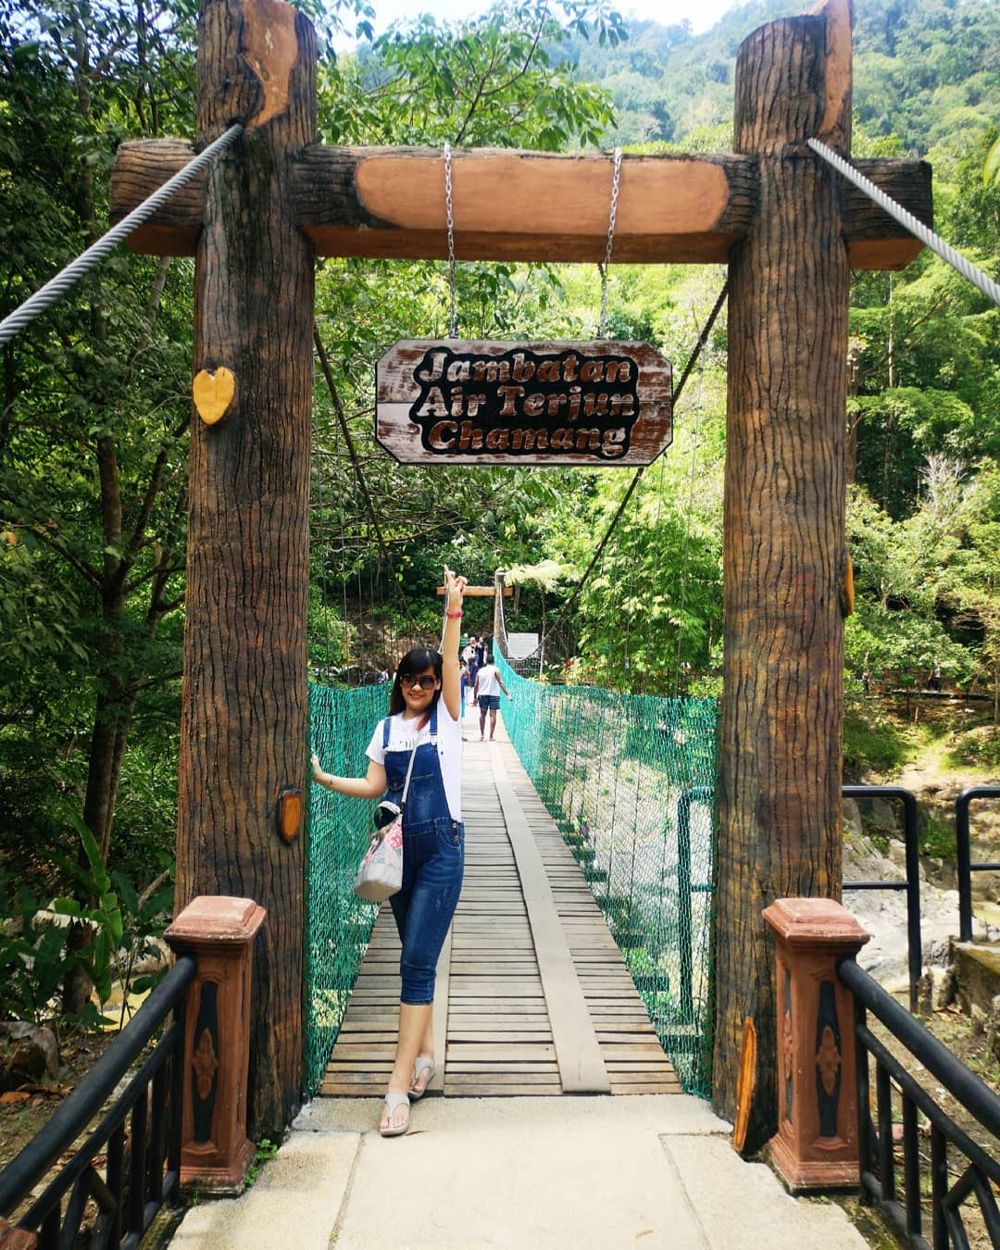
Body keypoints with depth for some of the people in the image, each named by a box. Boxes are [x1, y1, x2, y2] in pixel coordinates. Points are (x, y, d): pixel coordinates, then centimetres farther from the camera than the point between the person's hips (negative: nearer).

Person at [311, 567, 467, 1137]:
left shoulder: (447, 717, 1)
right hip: (399, 848, 4)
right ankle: (424, 1054, 32)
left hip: (442, 848, -4)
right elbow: (374, 786, 8)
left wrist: (453, 609, -18)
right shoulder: (386, 728, 11)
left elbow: (451, 660, -9)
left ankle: (399, 1085, -6)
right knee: (416, 958, 15)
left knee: (418, 961, -9)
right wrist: (326, 778, -4)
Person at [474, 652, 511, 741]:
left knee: (482, 714, 16)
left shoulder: (480, 671, 6)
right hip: (494, 694, -3)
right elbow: (501, 683, -10)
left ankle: (482, 735, 16)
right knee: (493, 715, -1)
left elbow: (476, 685, 6)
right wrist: (507, 694, -10)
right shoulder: (495, 670, -3)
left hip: (482, 695, 3)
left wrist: (475, 697, 13)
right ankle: (491, 736, -4)